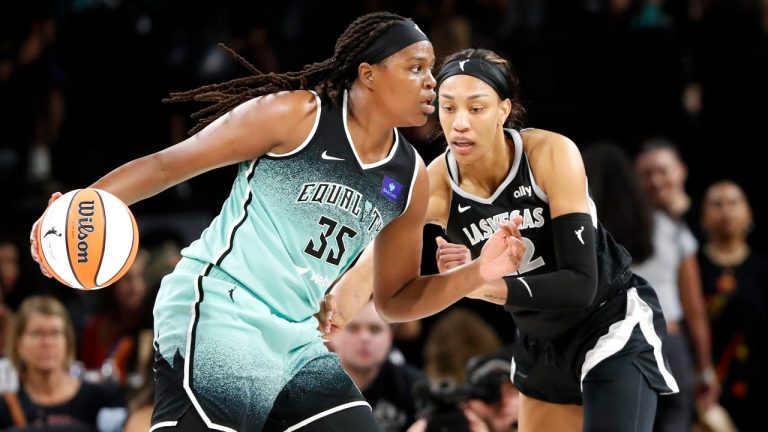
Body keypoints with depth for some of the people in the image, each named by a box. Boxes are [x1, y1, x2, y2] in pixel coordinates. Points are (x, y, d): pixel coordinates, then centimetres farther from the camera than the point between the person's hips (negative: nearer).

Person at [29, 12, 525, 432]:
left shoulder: (409, 177, 10)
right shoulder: (295, 115, -9)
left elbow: (395, 298, 20)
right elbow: (166, 165, -5)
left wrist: (477, 273, 3)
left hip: (299, 341, 8)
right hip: (215, 316, -8)